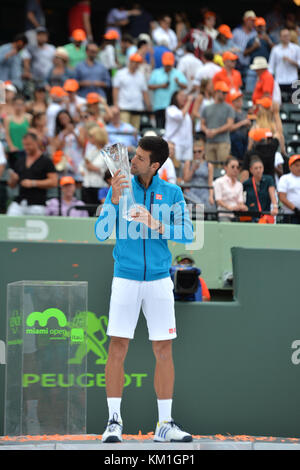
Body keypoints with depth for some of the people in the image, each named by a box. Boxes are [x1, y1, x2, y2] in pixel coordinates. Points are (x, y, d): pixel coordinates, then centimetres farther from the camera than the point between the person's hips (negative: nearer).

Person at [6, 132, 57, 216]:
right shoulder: (20, 161, 16)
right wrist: (13, 179, -3)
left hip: (36, 205, -5)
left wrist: (33, 183, -13)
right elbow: (12, 185, 21)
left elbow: (53, 182, -7)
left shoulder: (46, 161, 0)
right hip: (18, 204, 5)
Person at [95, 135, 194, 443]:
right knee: (118, 348, -6)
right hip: (125, 279, -1)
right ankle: (114, 422, 0)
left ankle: (165, 424, 8)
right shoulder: (120, 187, 1)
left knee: (164, 350, 2)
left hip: (159, 279, 1)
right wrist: (114, 201, -19)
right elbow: (101, 233, -5)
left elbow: (187, 234, -5)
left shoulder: (172, 193, 3)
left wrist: (156, 225, -19)